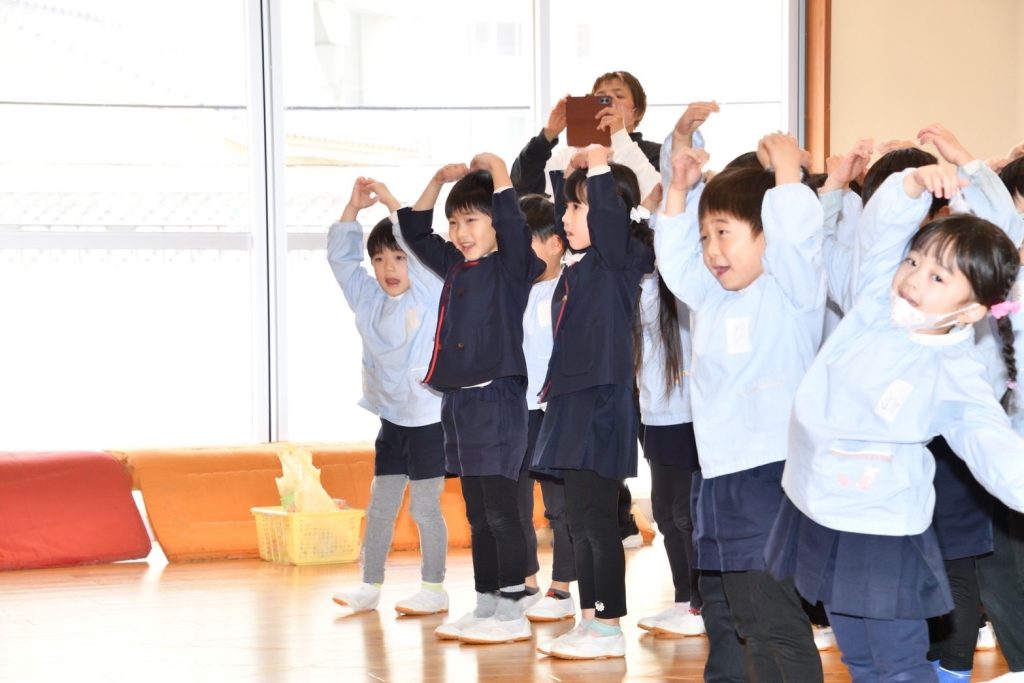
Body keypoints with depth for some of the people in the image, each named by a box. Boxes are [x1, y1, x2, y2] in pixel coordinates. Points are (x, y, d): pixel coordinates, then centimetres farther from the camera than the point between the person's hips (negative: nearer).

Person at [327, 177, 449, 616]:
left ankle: (434, 588, 9)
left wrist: (391, 203, -17)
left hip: (429, 418, -6)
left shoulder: (430, 295, -7)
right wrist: (354, 207, -3)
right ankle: (370, 585, 16)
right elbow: (340, 257, 6)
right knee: (380, 505, 9)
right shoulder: (369, 300, 7)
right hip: (391, 419, 6)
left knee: (425, 508, 0)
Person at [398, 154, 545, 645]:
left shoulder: (511, 265, -6)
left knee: (500, 511, -6)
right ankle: (485, 608, 18)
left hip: (496, 398, -8)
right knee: (478, 515, 12)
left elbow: (512, 220, -24)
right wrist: (439, 179, 18)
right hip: (458, 401, 8)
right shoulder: (455, 266, 15)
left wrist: (494, 168, -13)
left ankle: (511, 612, -2)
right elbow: (414, 232, 26)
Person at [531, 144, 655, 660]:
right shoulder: (579, 263, 14)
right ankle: (590, 622, 18)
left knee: (596, 520, -5)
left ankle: (609, 629, 0)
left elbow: (609, 212, -26)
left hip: (601, 403, -9)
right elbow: (565, 213, 28)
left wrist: (598, 164, -20)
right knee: (580, 522, 11)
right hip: (572, 401, 9)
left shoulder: (618, 259, -9)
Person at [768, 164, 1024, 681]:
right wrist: (915, 185, -32)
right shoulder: (876, 300, -4)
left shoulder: (955, 376, -18)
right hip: (816, 510, 6)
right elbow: (881, 228, -11)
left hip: (881, 531, -6)